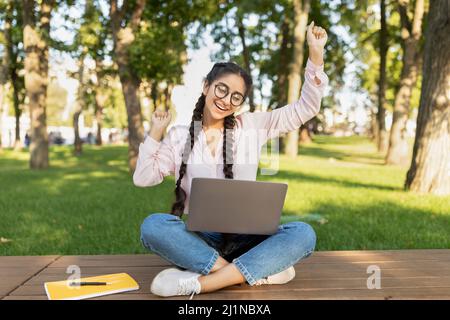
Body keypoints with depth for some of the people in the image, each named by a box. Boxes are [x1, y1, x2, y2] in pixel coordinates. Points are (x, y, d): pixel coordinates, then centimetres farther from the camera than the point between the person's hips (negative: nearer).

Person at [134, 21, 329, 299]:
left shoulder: (251, 126, 6)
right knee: (153, 226, -32)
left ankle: (199, 283, -34)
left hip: (243, 239, 1)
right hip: (197, 238, 0)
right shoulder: (179, 136, 7)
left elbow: (305, 108, 2)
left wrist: (316, 53, -7)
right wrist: (156, 133, -2)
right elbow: (143, 178, 4)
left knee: (303, 234, -28)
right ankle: (259, 272, -30)